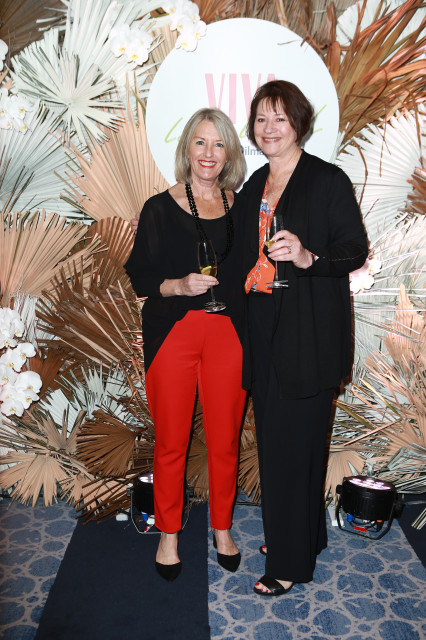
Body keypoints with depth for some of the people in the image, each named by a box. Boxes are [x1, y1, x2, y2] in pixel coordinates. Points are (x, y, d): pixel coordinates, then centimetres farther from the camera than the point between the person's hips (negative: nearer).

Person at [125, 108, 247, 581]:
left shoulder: (241, 208, 9)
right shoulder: (159, 208, 2)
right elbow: (139, 276, 1)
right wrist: (178, 285, -15)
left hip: (228, 334, 2)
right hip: (172, 334, -1)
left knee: (225, 440, 9)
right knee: (170, 441, 7)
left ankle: (222, 528, 32)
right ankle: (168, 534, 29)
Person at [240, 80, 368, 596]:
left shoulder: (329, 180, -6)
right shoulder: (254, 186, 14)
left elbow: (356, 250, -9)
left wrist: (308, 257, -25)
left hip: (308, 331, -6)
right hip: (264, 326, 7)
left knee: (293, 438, -2)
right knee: (272, 434, 13)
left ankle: (291, 561, 16)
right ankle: (292, 531, 34)